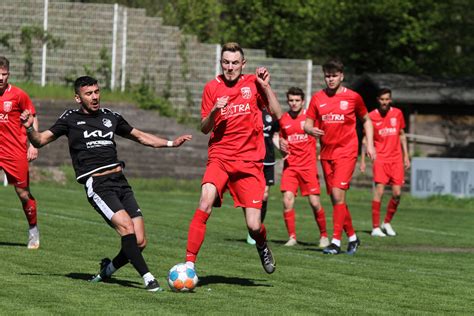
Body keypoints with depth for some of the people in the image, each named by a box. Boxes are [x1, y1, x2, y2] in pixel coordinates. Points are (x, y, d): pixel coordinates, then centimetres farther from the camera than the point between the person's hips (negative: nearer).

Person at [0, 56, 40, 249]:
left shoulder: (18, 95, -4)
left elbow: (33, 118, 5)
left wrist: (33, 145, -1)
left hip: (16, 151, -2)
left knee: (23, 191, 3)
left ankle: (33, 229, 22)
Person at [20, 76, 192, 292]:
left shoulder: (110, 117, 17)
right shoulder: (71, 119, 6)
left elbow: (140, 137, 28)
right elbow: (40, 140, 4)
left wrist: (171, 143, 20)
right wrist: (29, 128, -16)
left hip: (120, 181, 5)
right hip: (96, 184, -5)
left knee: (139, 242, -5)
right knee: (126, 225, -25)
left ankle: (108, 269, 21)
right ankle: (148, 278, -20)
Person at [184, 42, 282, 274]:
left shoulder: (253, 83, 6)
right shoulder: (212, 88, 5)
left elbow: (277, 114, 0)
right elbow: (204, 128, 7)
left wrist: (265, 86, -9)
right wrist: (213, 112, -13)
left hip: (249, 162, 0)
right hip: (219, 158, 0)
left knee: (253, 226, -6)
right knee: (206, 200, -29)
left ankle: (262, 246, 32)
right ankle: (189, 263, -25)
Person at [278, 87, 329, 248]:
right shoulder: (283, 119, 7)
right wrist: (282, 144, -1)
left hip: (308, 166, -2)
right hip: (290, 166, 2)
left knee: (315, 203, -3)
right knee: (287, 200, -12)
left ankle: (324, 236, 14)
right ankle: (292, 237, -3)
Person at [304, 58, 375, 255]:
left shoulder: (353, 97, 1)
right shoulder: (317, 98, 7)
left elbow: (366, 120, 13)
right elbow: (307, 124, 8)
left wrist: (370, 144, 5)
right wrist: (311, 130, -16)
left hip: (346, 151, -4)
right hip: (326, 153, 4)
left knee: (337, 194, -17)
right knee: (336, 199, 8)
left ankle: (336, 241, -16)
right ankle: (352, 237, 24)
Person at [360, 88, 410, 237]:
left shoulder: (397, 113, 5)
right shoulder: (371, 116, -3)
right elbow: (366, 139, 4)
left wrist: (406, 156, 12)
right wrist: (363, 160, 0)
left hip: (396, 159, 3)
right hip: (380, 158, -3)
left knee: (397, 193, 0)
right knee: (379, 191, -12)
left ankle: (387, 223, 20)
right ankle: (375, 227, -8)